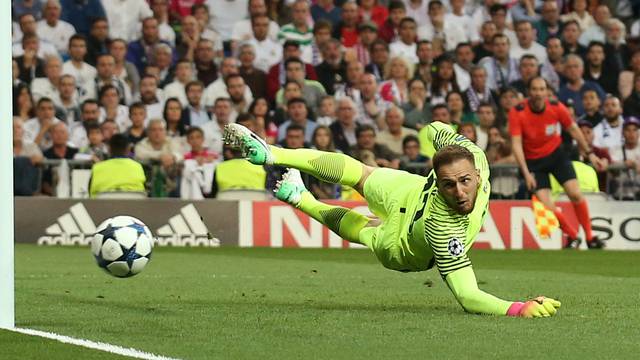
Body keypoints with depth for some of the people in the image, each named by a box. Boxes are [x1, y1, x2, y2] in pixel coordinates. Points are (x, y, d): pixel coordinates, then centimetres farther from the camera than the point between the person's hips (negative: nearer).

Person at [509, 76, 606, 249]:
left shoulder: (556, 107, -15)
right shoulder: (517, 113, -22)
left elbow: (573, 129, 2)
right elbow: (516, 144, -24)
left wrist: (589, 153, 5)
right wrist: (526, 173, -31)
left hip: (556, 153, 2)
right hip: (533, 161, -2)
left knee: (576, 194, -12)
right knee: (546, 206, -13)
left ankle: (590, 237, 5)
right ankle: (573, 237, 10)